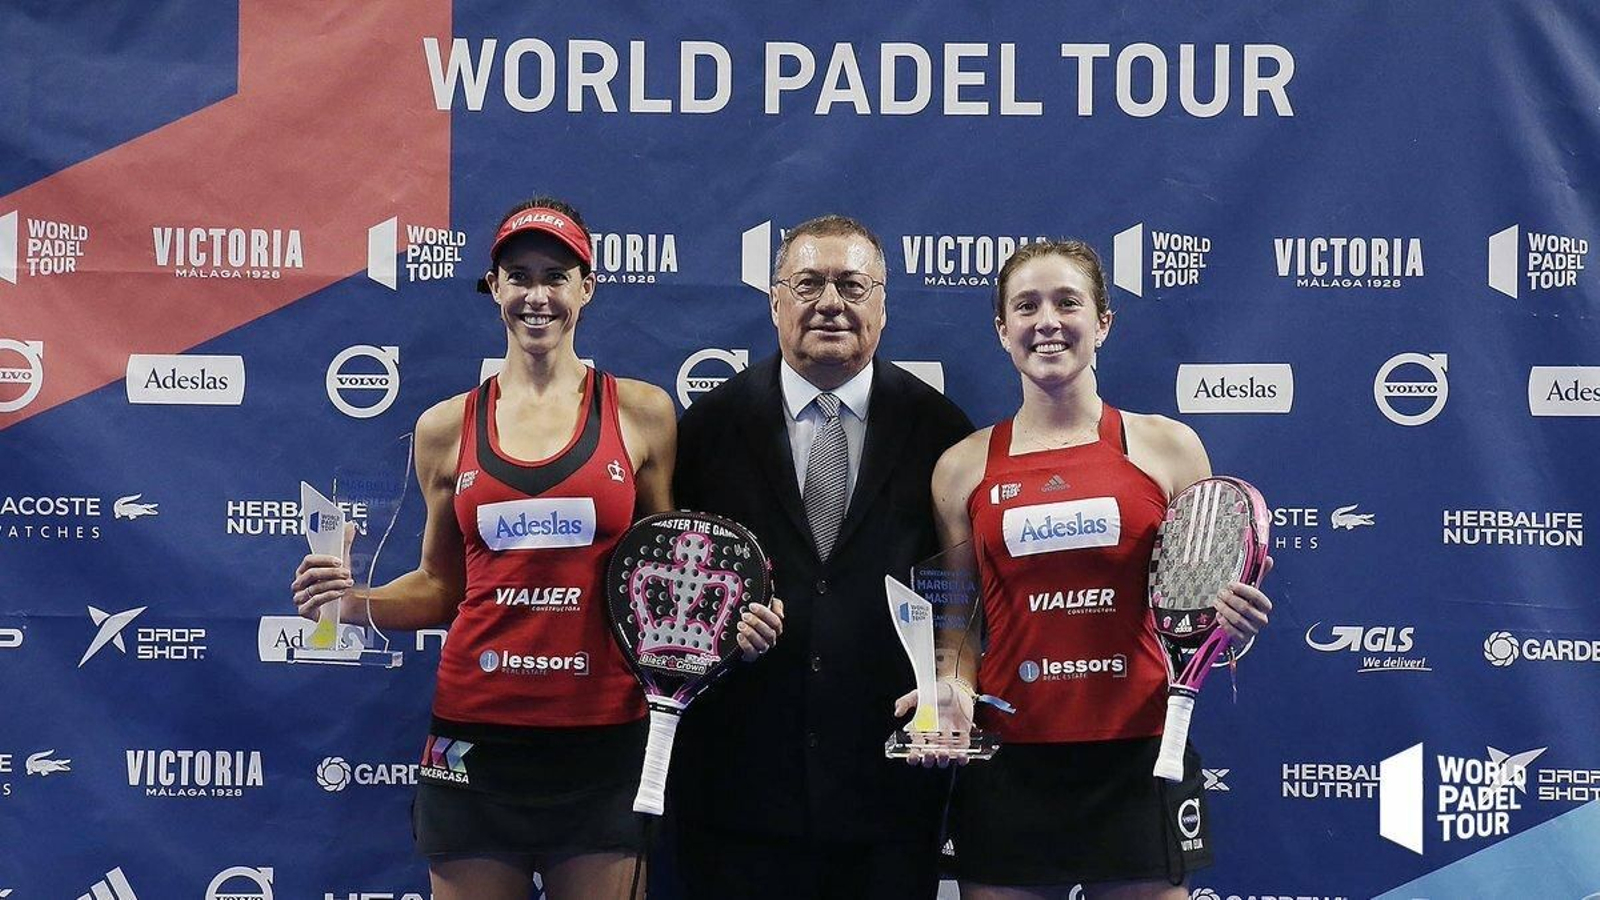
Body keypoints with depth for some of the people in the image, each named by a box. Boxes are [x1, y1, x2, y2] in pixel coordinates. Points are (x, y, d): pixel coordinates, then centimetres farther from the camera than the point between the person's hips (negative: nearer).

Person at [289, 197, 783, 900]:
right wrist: (356, 602, -4)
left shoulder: (642, 413, 3)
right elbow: (441, 586, 14)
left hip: (604, 736, -1)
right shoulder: (447, 427, 6)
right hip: (476, 734, 1)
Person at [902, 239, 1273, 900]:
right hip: (1009, 763, 1)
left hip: (1140, 754, 0)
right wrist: (951, 685, -9)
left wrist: (1227, 619, -10)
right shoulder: (963, 467, 6)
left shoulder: (1168, 447, 4)